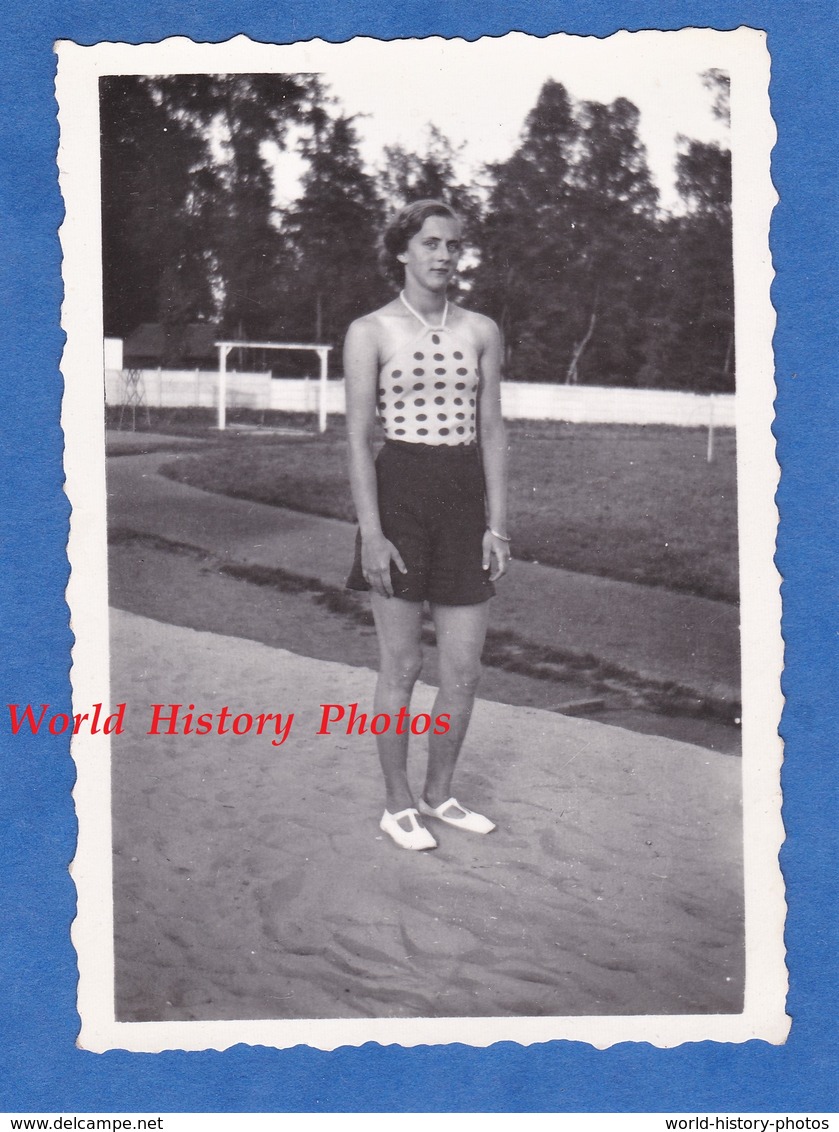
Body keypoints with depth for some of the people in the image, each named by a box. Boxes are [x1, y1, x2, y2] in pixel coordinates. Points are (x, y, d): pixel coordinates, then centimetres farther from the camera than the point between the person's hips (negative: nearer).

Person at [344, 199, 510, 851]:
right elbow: (359, 437, -4)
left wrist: (498, 523, 3)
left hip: (466, 498, 4)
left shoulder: (481, 332, 10)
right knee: (402, 668, 4)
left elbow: (492, 431, 9)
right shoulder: (370, 332, 0)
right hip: (400, 490, -3)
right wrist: (371, 532, -12)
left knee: (465, 670, 5)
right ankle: (398, 805, 21)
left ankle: (440, 795, 26)